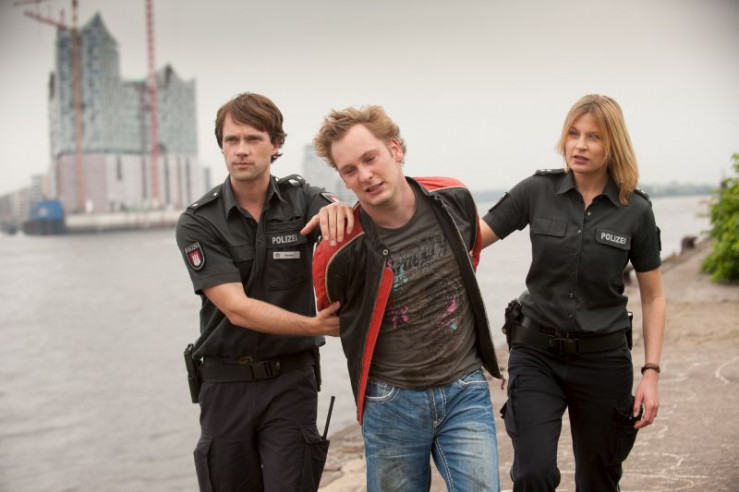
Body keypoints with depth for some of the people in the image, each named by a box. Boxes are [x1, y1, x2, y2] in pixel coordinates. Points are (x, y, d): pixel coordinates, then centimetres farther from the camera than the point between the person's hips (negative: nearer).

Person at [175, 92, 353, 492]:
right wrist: (316, 325, -25)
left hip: (291, 379, 0)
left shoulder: (302, 200, -3)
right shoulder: (197, 223, -7)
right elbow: (236, 308, -16)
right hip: (225, 383, 1)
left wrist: (340, 209, -41)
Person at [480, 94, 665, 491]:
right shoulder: (537, 191, -4)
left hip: (603, 358, 1)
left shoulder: (635, 211, -4)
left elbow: (653, 297, 3)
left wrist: (651, 373, -4)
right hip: (536, 351, 0)